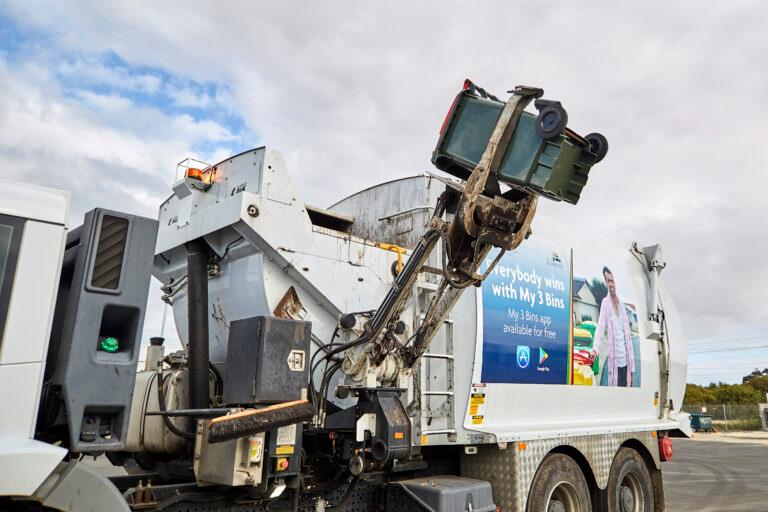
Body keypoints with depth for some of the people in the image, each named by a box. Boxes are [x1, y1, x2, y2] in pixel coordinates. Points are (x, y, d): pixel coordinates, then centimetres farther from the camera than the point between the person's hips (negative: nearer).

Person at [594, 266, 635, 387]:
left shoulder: (622, 305, 13)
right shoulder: (605, 303, -4)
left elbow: (628, 334, 15)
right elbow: (600, 328, -16)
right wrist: (596, 349, -34)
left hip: (625, 360, 6)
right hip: (612, 358, -6)